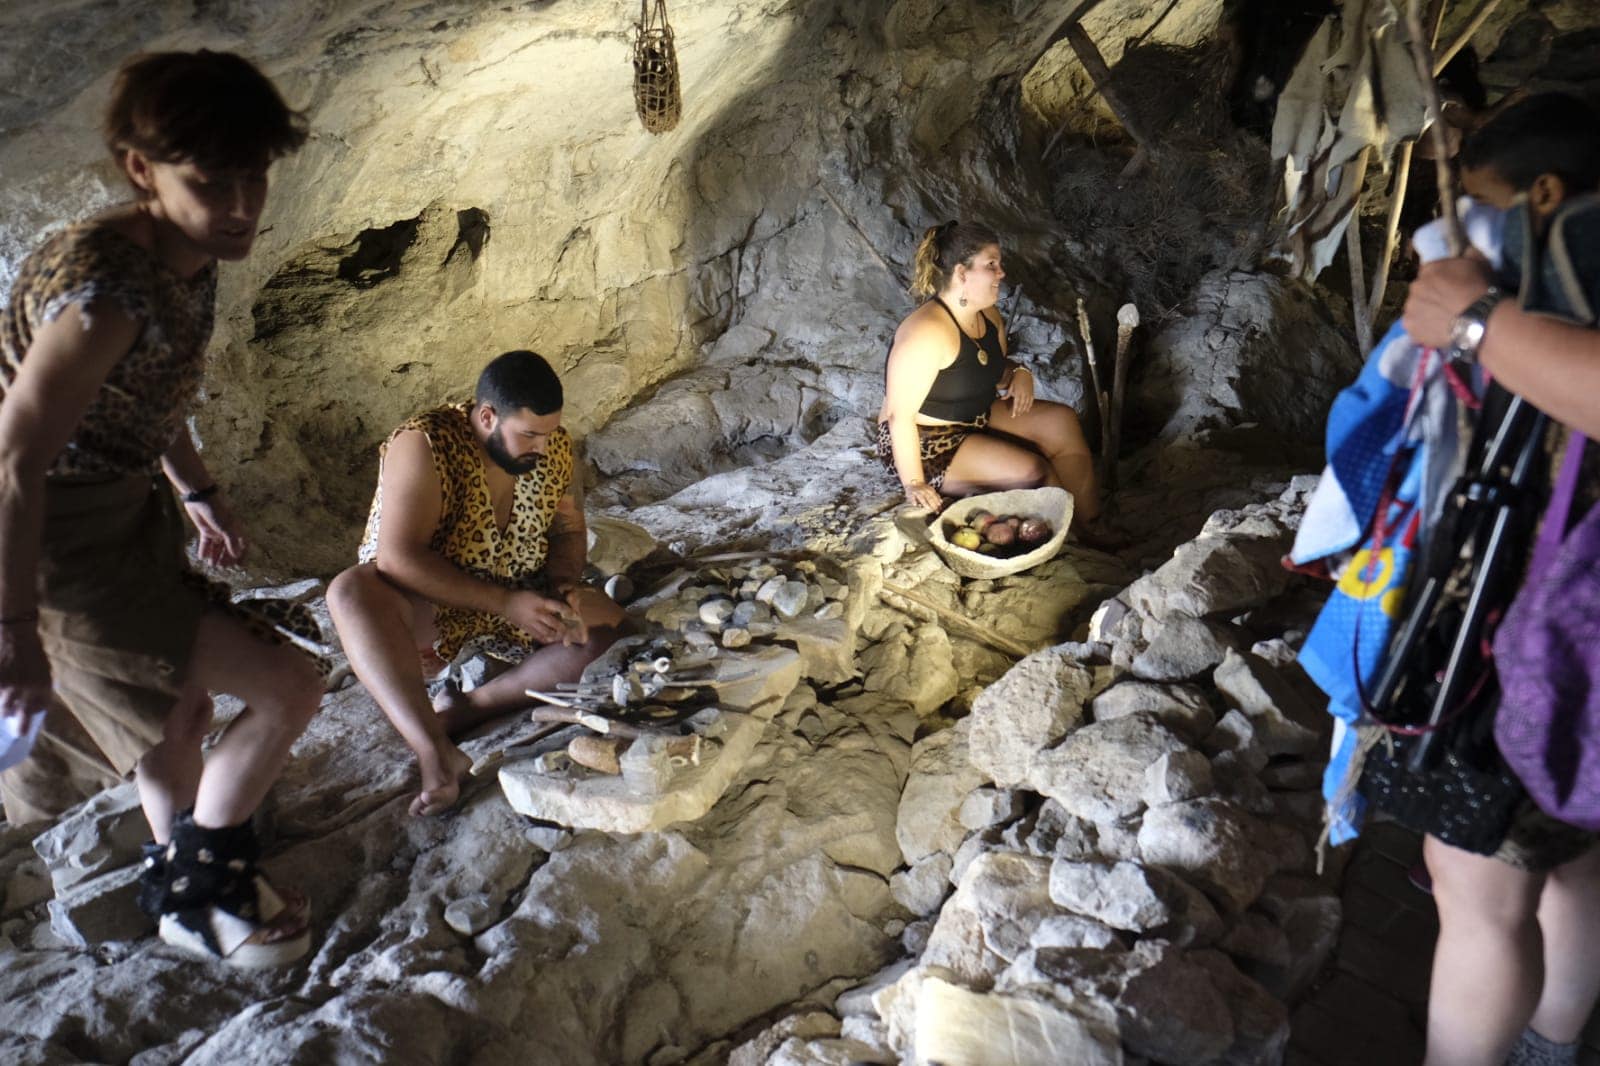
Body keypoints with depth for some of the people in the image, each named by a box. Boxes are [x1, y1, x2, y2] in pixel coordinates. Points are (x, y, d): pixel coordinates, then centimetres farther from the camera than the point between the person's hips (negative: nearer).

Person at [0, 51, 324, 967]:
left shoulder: (189, 264, 0)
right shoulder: (107, 284, -30)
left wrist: (199, 492, 25)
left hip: (123, 516, 10)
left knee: (187, 710, 26)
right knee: (289, 687, -8)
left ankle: (182, 880, 51)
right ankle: (200, 888, 17)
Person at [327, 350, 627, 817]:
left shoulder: (552, 446, -7)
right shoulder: (424, 445, -24)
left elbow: (568, 529, 5)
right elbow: (398, 557, -30)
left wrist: (563, 587, -17)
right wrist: (505, 603, -34)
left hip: (517, 605, 4)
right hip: (424, 606, -4)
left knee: (606, 621, -19)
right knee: (351, 591, -35)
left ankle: (469, 709, -24)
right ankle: (435, 750, -44)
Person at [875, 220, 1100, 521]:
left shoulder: (988, 315, 1)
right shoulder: (927, 332, -27)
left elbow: (997, 368, 19)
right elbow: (899, 415, -27)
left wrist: (1020, 374, -5)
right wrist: (914, 484, -25)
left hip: (976, 419, 9)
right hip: (922, 443, -9)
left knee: (1061, 421, -4)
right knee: (1033, 473, -21)